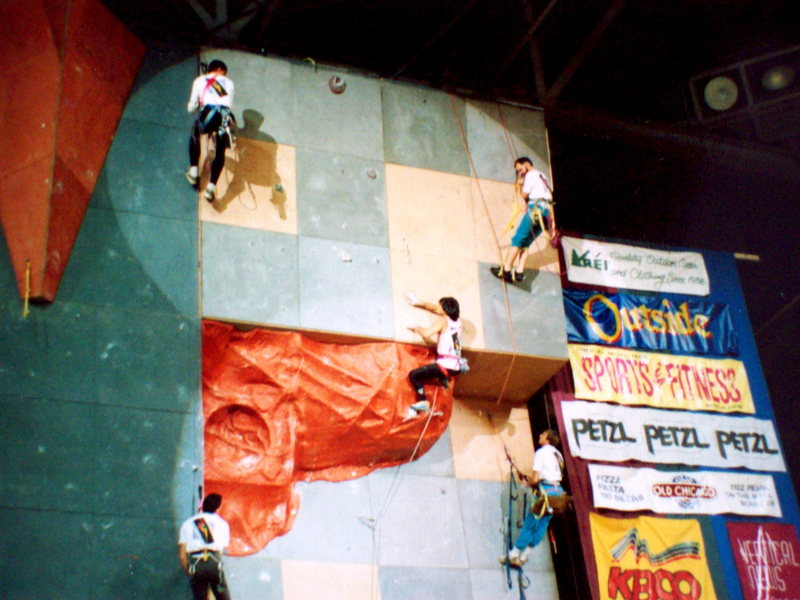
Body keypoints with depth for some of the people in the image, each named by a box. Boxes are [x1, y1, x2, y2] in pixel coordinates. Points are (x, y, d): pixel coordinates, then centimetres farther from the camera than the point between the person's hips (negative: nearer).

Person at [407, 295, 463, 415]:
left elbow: (426, 334, -18)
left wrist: (418, 329, 1)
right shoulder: (457, 319, 15)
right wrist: (418, 303, 29)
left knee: (413, 375, -1)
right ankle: (444, 379, 23)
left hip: (445, 365, -8)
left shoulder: (443, 320, -5)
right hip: (456, 367, 8)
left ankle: (423, 402, -14)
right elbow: (435, 309, 25)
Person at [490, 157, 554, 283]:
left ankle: (506, 269, -15)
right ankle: (519, 271, -7)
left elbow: (524, 195, -5)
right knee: (525, 243, 6)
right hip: (546, 211, 9)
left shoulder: (531, 175, 1)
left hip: (536, 208, -9)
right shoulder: (543, 176, 28)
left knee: (517, 239, -10)